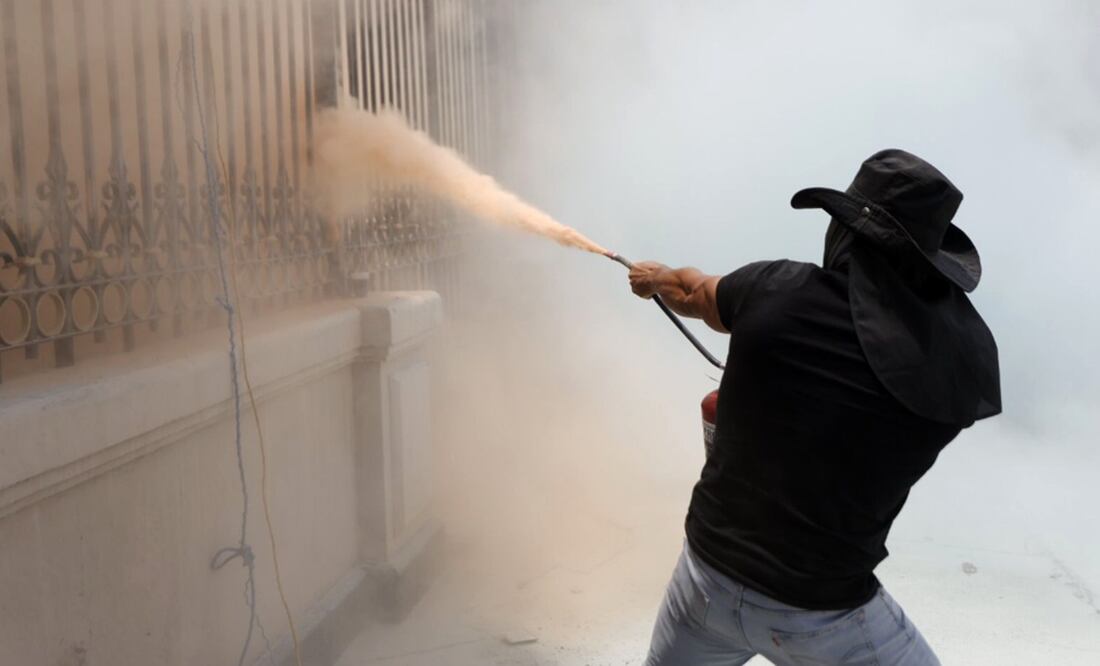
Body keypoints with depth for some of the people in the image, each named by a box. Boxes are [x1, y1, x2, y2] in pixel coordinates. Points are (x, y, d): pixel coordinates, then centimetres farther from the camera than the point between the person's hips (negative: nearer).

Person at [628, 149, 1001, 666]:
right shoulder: (966, 351, -13)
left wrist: (656, 279, 35)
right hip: (822, 615, -2)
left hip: (707, 574, 2)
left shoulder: (772, 290, -12)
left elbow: (694, 295, 11)